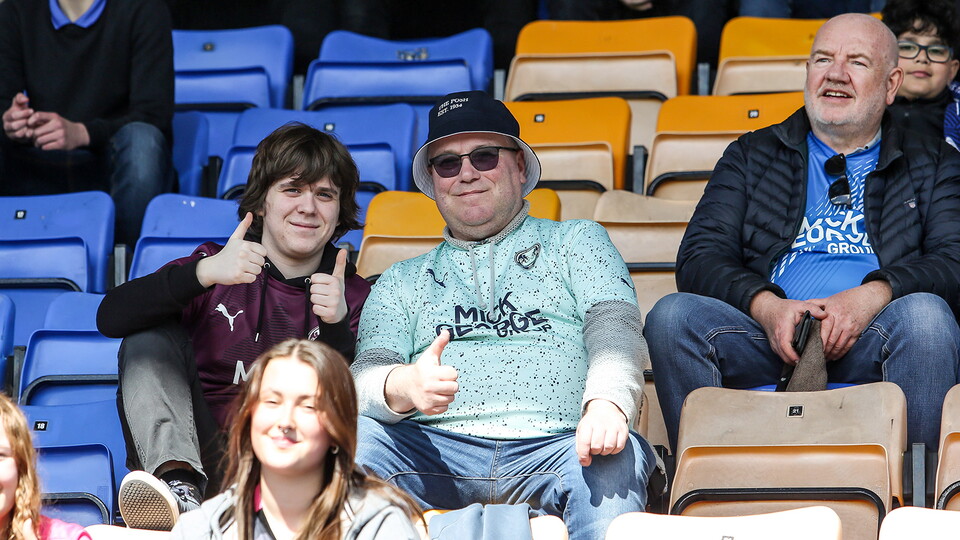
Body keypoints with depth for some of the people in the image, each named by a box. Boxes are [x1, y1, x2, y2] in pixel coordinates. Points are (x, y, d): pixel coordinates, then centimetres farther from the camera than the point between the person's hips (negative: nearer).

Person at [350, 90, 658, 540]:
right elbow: (367, 372, 11)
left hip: (552, 448, -1)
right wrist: (402, 386, -17)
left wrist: (607, 402, -20)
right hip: (436, 454, 2)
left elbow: (615, 326, 5)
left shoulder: (576, 242, 24)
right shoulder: (401, 282, 29)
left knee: (616, 457, -37)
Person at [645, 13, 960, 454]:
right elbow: (699, 258, 11)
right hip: (769, 337, 1)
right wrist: (766, 306, -12)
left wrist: (873, 297, -17)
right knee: (674, 314, -26)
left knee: (924, 314, -34)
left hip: (869, 344, -1)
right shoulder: (751, 156, 24)